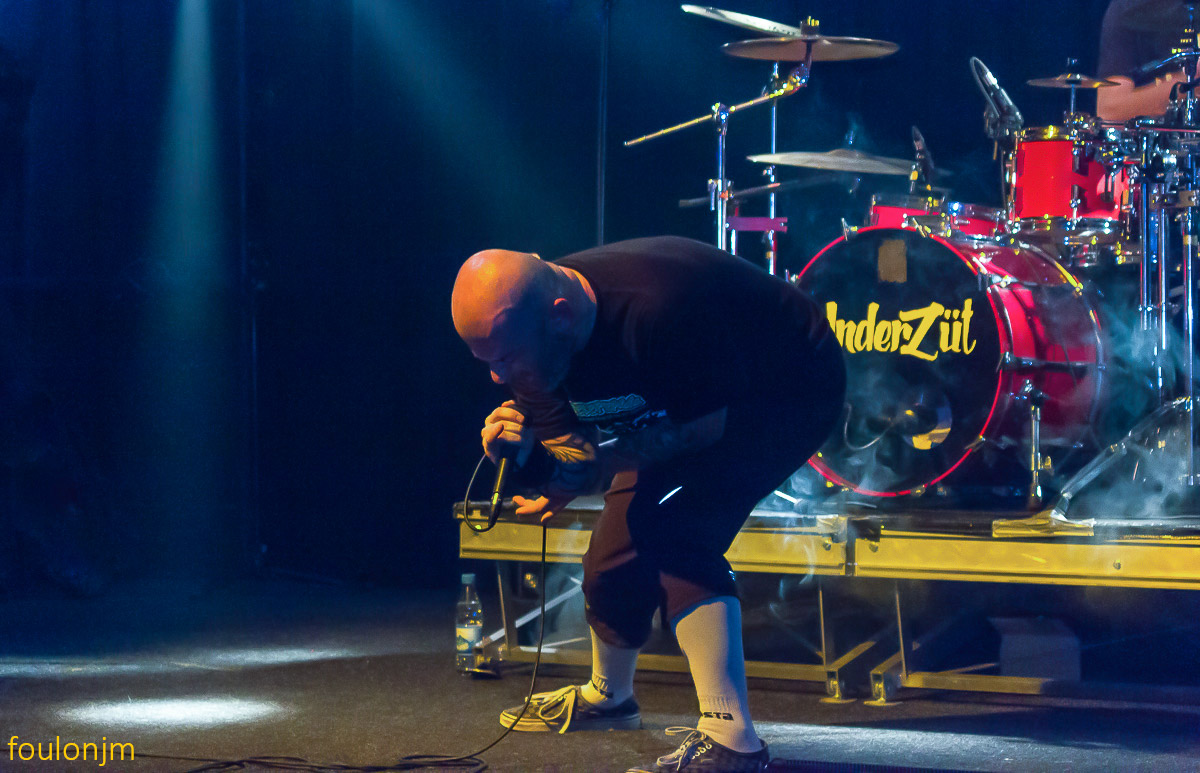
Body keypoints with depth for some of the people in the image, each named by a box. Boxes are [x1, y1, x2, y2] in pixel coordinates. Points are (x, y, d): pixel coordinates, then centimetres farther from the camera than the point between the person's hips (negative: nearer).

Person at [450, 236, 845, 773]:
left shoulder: (654, 311, -41)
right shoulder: (521, 329, -16)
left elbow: (718, 422, -26)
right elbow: (573, 459, -10)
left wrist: (607, 462, -27)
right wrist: (527, 456, -33)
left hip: (793, 392, -8)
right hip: (699, 399, 8)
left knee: (676, 532, -26)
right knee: (618, 552, 9)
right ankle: (606, 698, 39)